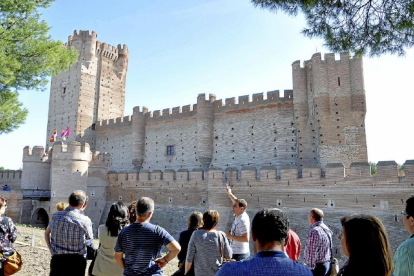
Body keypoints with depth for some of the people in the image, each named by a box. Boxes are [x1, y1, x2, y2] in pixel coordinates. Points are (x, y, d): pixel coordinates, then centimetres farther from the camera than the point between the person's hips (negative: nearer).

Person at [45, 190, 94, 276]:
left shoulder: (55, 216, 0)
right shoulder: (85, 220, -15)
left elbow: (46, 233, 17)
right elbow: (90, 241, -1)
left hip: (57, 260, 3)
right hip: (76, 262, -3)